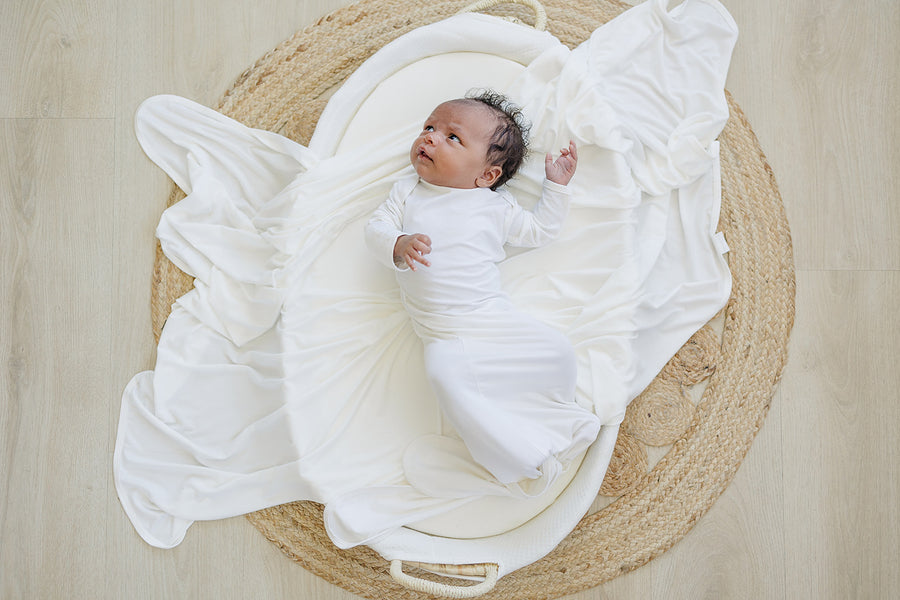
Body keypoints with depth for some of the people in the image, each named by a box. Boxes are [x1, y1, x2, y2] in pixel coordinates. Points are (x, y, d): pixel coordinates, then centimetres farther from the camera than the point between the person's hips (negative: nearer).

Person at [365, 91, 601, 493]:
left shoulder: (496, 206, 12)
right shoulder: (407, 192, 13)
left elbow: (539, 231, 23)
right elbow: (376, 228, 5)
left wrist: (556, 186, 15)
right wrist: (398, 246, -17)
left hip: (497, 317, 2)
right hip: (445, 334, -2)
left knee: (557, 351, -17)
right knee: (446, 374, -32)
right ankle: (525, 454, -27)